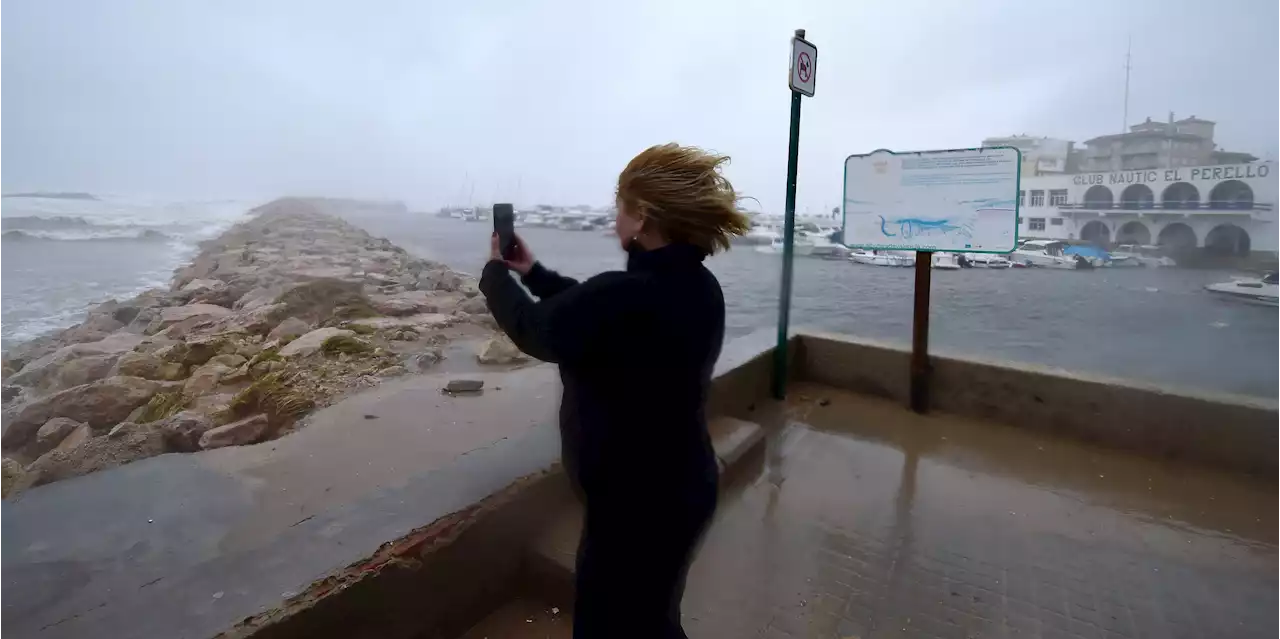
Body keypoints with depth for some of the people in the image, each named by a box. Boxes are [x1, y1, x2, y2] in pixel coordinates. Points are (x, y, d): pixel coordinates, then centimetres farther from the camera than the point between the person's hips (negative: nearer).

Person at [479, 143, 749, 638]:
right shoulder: (695, 287, -3)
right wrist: (532, 271, 16)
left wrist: (495, 272, 5)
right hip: (677, 489, 8)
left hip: (636, 501, -8)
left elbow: (532, 329, -14)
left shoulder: (625, 297, -33)